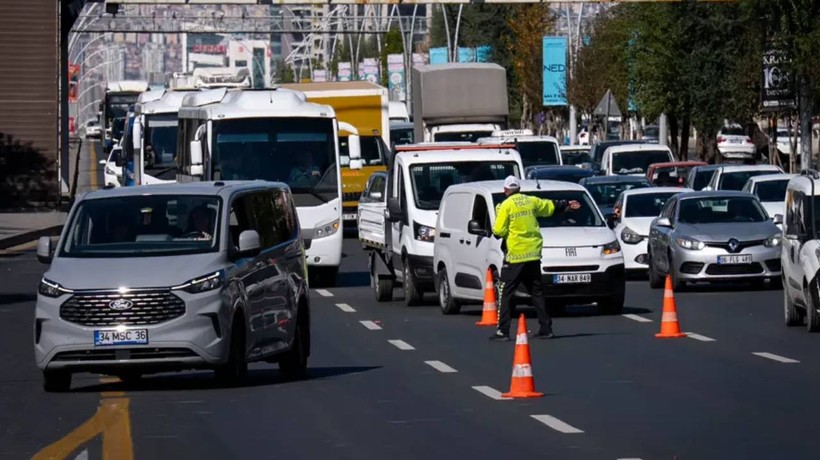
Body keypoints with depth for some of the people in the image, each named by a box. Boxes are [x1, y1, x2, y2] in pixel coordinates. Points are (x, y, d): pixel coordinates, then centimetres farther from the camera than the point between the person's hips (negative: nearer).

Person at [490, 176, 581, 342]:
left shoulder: (506, 206, -8)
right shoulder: (531, 201, 8)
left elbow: (499, 231, -10)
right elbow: (550, 206, 24)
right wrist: (566, 206, 41)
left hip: (515, 256, -6)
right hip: (533, 255, 6)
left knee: (506, 293, -2)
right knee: (537, 292, 13)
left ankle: (503, 332, -8)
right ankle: (546, 329, 11)